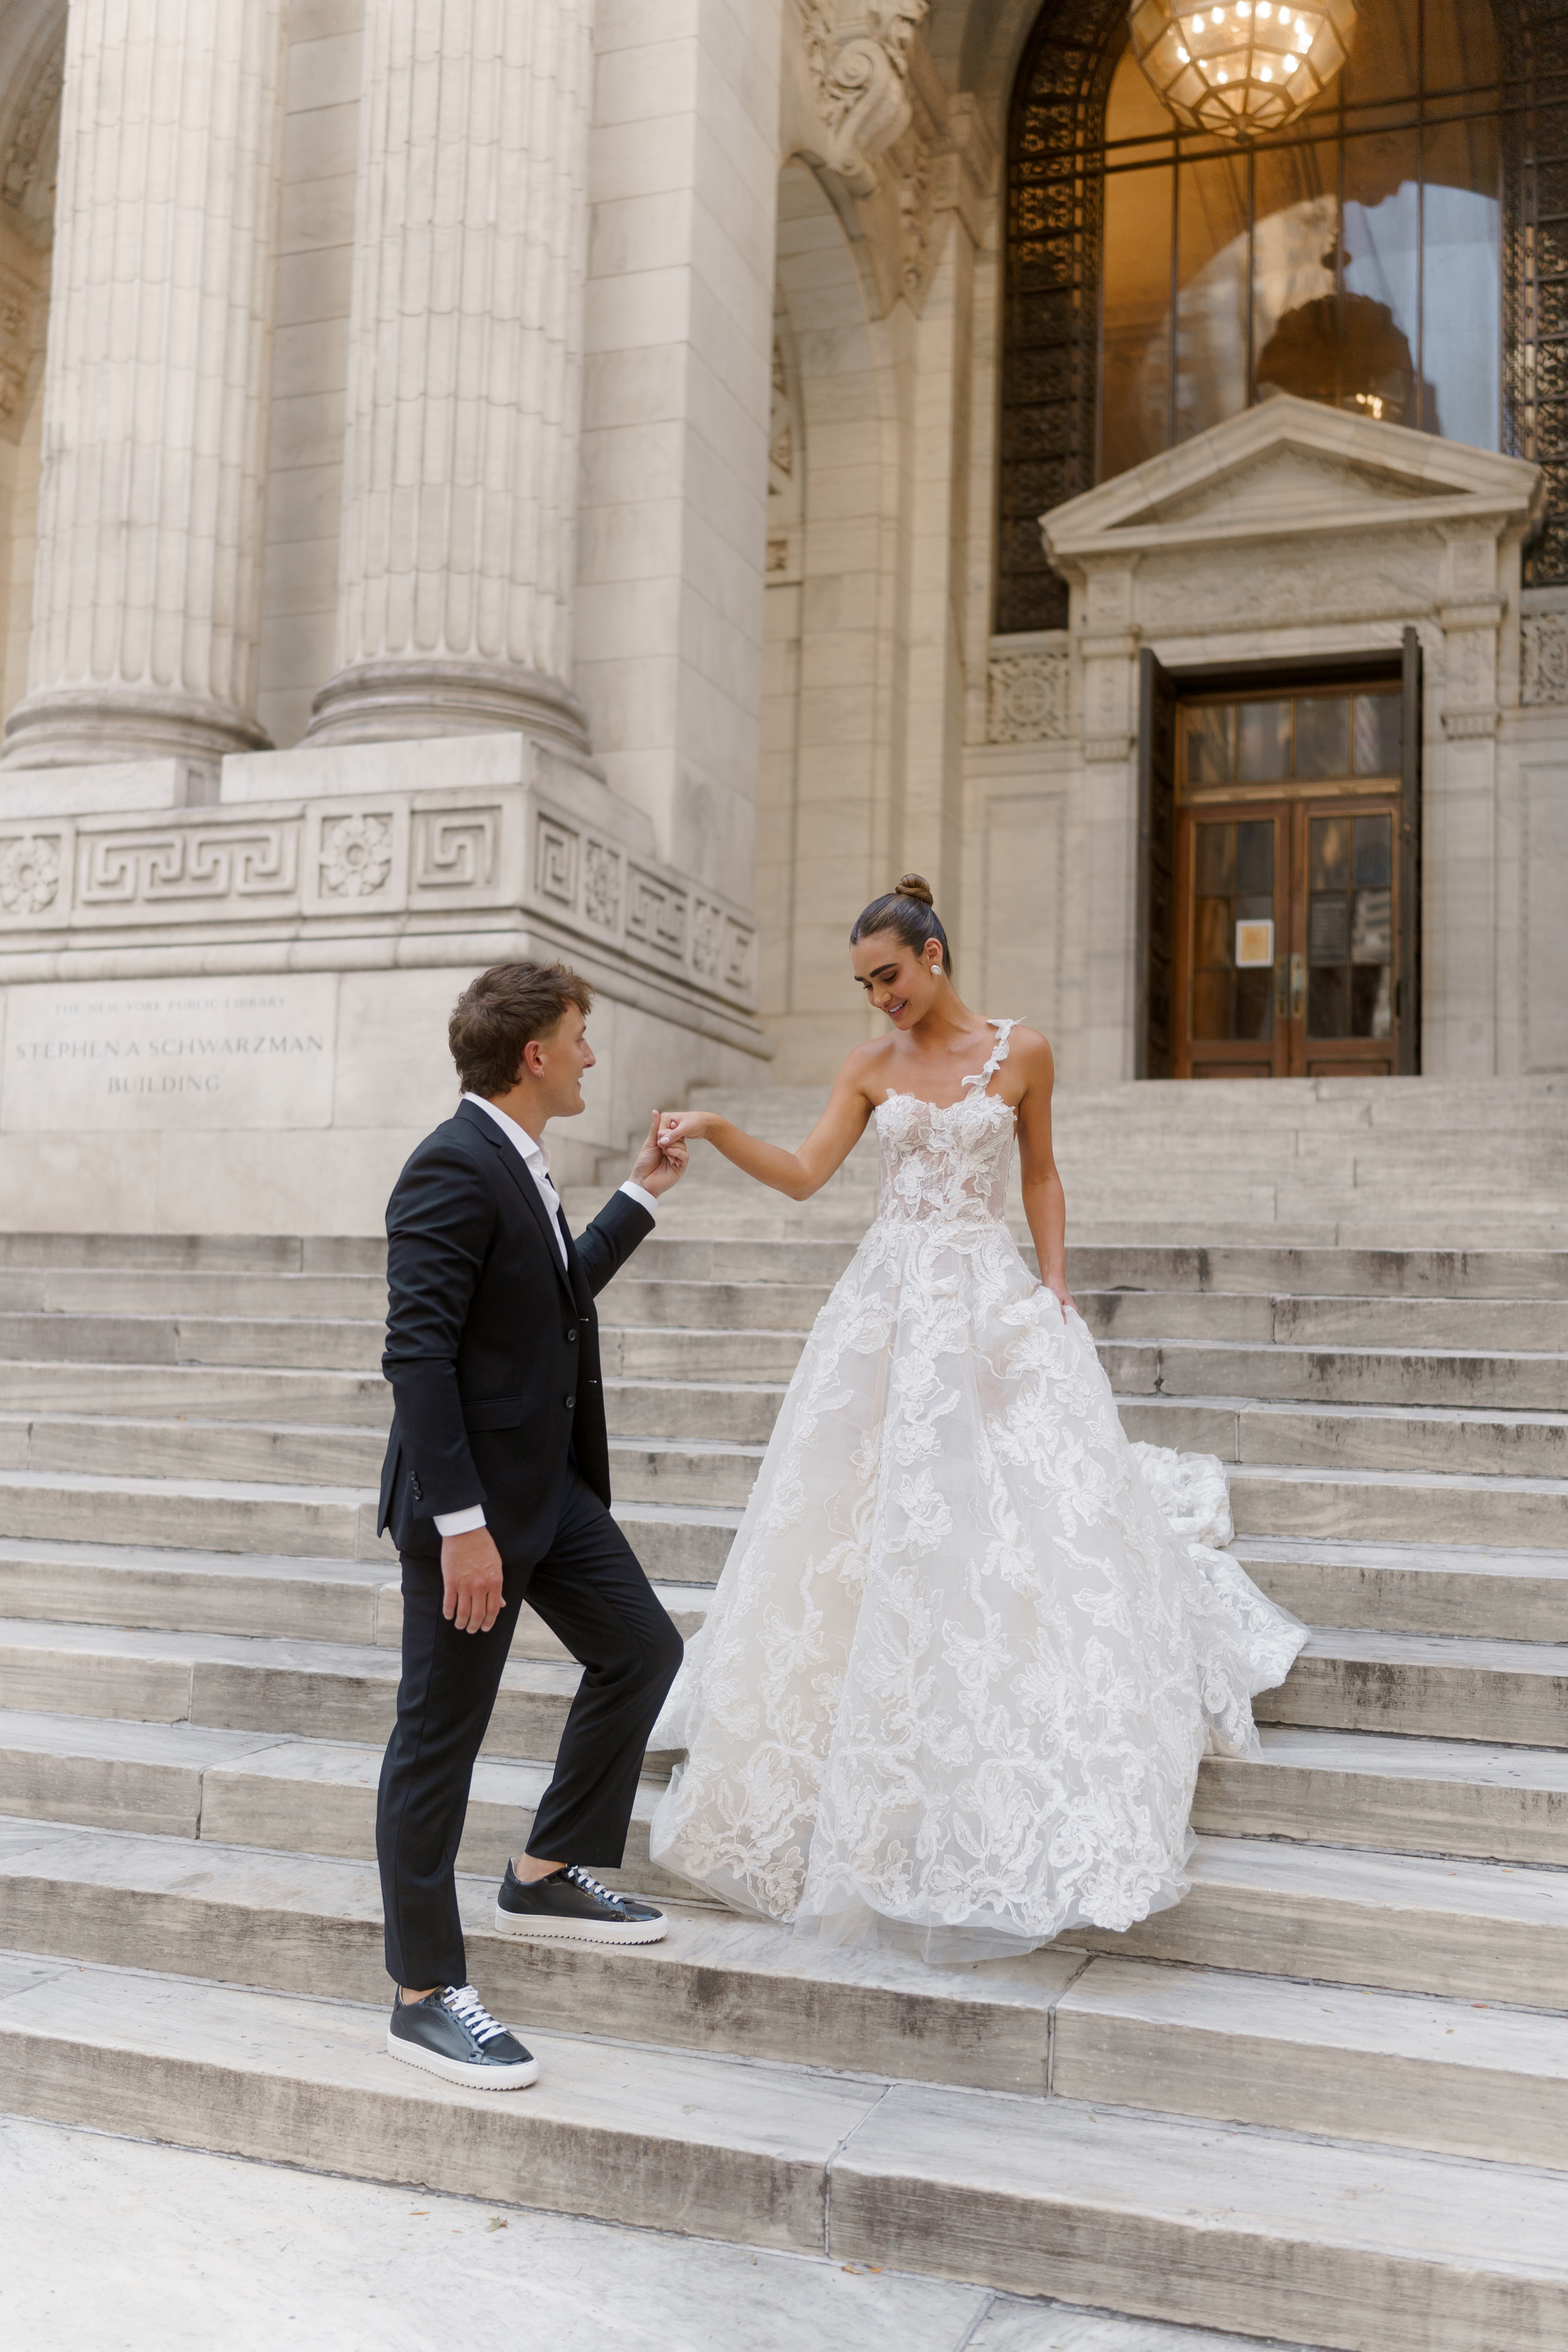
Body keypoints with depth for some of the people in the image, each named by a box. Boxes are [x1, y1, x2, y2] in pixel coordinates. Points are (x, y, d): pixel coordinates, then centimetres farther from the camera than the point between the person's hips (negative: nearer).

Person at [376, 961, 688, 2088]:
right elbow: (418, 1352, -25)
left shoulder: (520, 1166, 11)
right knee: (442, 1734, 0)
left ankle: (550, 1874, 32)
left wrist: (641, 1197, 25)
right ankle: (427, 1994, 13)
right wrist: (460, 1524, -27)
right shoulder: (453, 1169, -19)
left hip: (552, 1482, 10)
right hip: (473, 1497, -10)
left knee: (641, 1649, 17)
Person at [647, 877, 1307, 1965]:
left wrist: (1057, 1283, 1)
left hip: (994, 1300, -3)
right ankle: (870, 1782, 25)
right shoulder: (872, 1067, 8)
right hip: (890, 1301, 3)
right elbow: (805, 1175, 2)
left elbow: (1041, 1175, 10)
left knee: (1023, 1522, -6)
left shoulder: (1021, 1052, 2)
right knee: (868, 1524, 4)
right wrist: (715, 1132, -12)